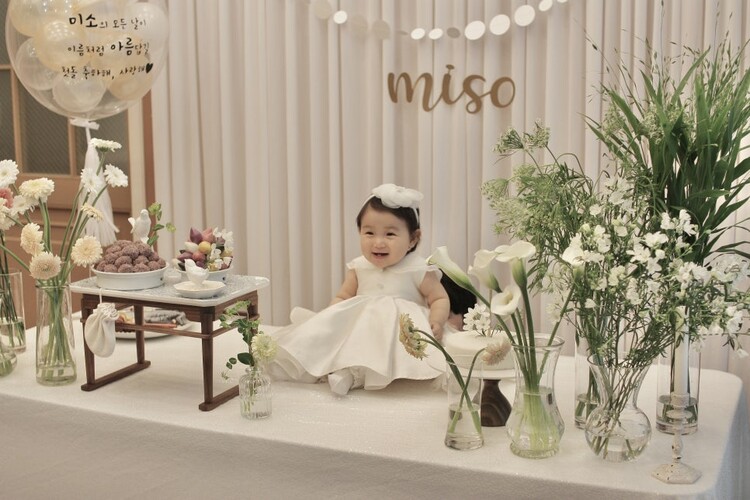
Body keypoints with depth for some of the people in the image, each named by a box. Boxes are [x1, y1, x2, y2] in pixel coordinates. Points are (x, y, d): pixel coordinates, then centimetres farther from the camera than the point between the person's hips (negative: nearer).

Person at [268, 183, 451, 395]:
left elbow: (440, 298, 1)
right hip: (359, 323, 5)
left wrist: (436, 322, -20)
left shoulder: (418, 270, -5)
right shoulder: (359, 268, 8)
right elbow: (342, 297, 15)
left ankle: (350, 372, -50)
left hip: (400, 327, -5)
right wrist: (330, 316, -5)